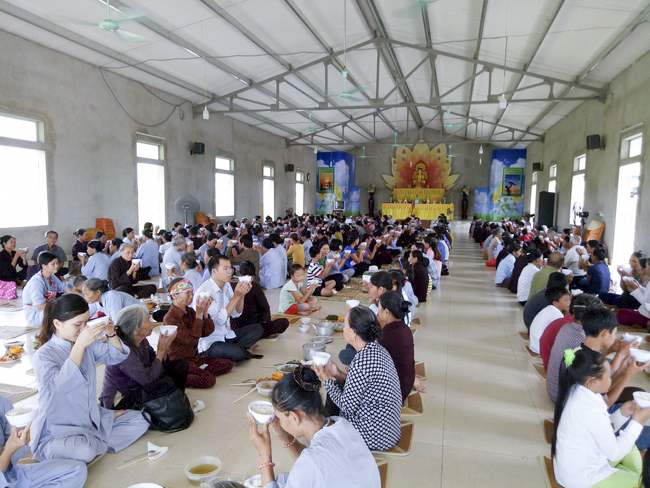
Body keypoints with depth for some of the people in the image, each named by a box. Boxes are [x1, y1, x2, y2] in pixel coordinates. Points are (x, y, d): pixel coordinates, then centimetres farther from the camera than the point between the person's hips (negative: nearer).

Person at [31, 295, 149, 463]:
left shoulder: (87, 344, 2)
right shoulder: (44, 355, -17)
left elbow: (115, 357, 9)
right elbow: (60, 386, -34)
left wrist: (111, 334, -13)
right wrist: (79, 345, -41)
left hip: (92, 420, 7)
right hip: (57, 432, -7)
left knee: (140, 421, 0)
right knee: (86, 451, -36)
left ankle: (97, 443, -4)